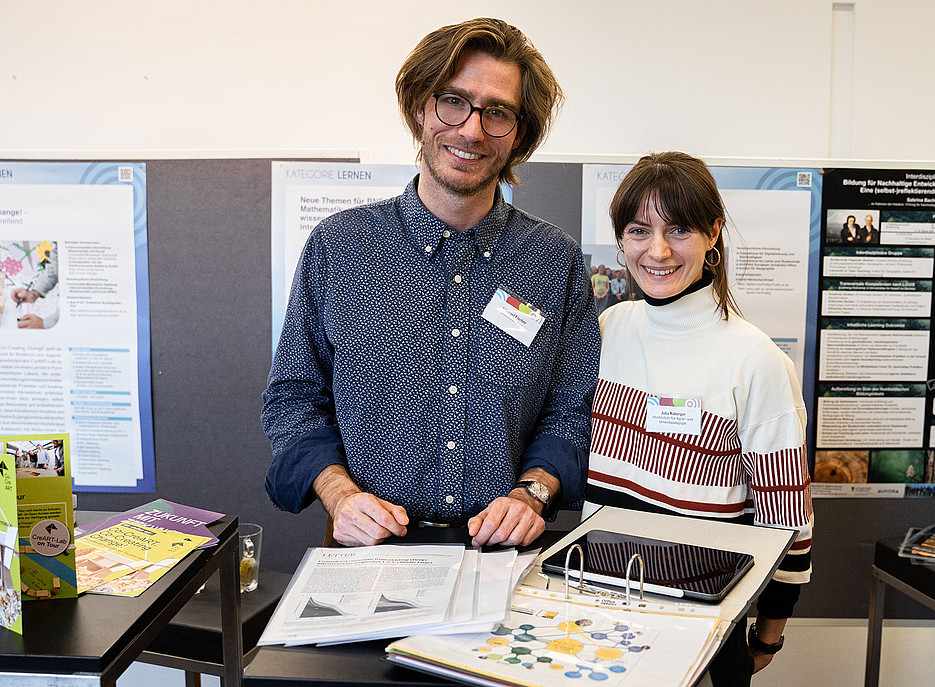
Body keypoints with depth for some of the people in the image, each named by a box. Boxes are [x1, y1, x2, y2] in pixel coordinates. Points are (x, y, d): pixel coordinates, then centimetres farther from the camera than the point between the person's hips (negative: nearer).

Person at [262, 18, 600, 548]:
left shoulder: (558, 261, 3)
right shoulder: (337, 246, 1)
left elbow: (573, 415, 7)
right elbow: (294, 397, 6)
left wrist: (529, 493, -10)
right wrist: (341, 494, -9)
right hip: (372, 547, -1)